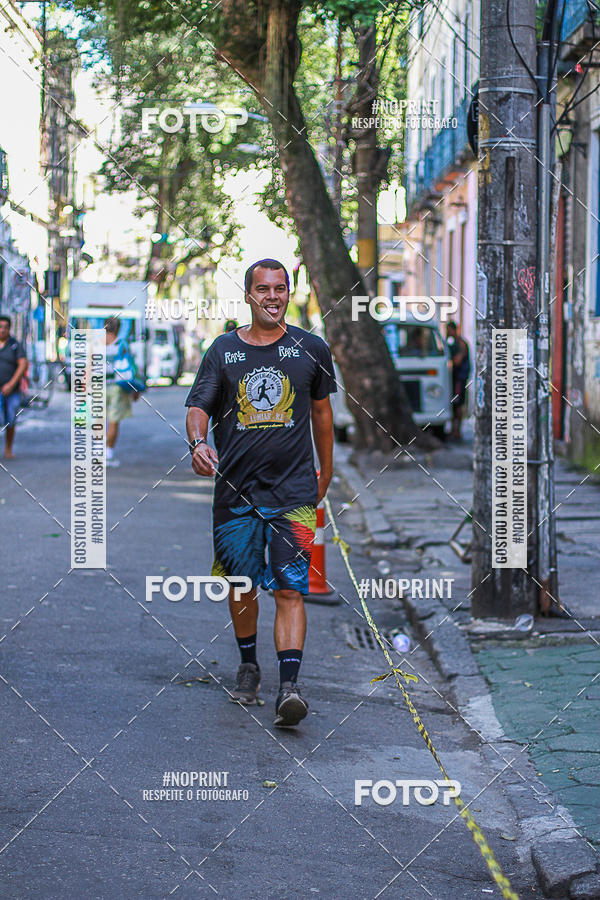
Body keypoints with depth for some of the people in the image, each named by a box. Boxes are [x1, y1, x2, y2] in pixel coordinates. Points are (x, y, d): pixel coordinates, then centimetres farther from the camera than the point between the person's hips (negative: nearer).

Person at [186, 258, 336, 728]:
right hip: (236, 490, 2)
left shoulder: (312, 350, 4)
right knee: (241, 585, 13)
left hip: (294, 492, -2)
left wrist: (326, 473, 22)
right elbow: (199, 406, -3)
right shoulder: (224, 350, 4)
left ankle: (289, 686, -17)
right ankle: (248, 665, 34)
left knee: (290, 589, -11)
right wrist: (198, 442, -25)